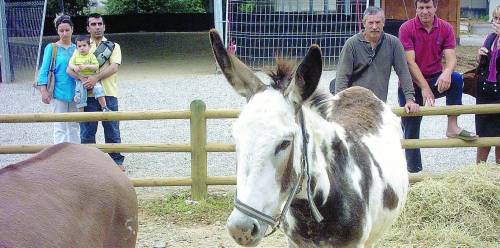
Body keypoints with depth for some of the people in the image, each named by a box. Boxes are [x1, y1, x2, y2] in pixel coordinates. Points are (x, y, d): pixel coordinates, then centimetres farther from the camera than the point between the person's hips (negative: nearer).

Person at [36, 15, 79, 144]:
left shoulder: (76, 48, 8)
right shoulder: (51, 48, -3)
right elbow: (44, 70, -5)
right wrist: (44, 91, -12)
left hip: (75, 92, 4)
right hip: (58, 93, -4)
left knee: (74, 126, 12)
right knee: (60, 127, -3)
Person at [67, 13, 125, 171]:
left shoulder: (113, 46, 10)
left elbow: (114, 67, -7)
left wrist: (96, 77, -20)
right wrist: (83, 79, -18)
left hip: (108, 94, -1)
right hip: (88, 94, 1)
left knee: (112, 130, 4)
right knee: (87, 132, 3)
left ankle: (117, 161, 15)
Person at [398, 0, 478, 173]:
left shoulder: (445, 28, -2)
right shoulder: (406, 28, -10)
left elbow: (451, 57, -12)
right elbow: (410, 62, -17)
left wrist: (447, 73, -35)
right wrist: (424, 88, -24)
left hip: (435, 79, 2)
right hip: (411, 84, -2)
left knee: (456, 79, -29)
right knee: (411, 129, 0)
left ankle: (452, 126, -23)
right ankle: (414, 170, 13)